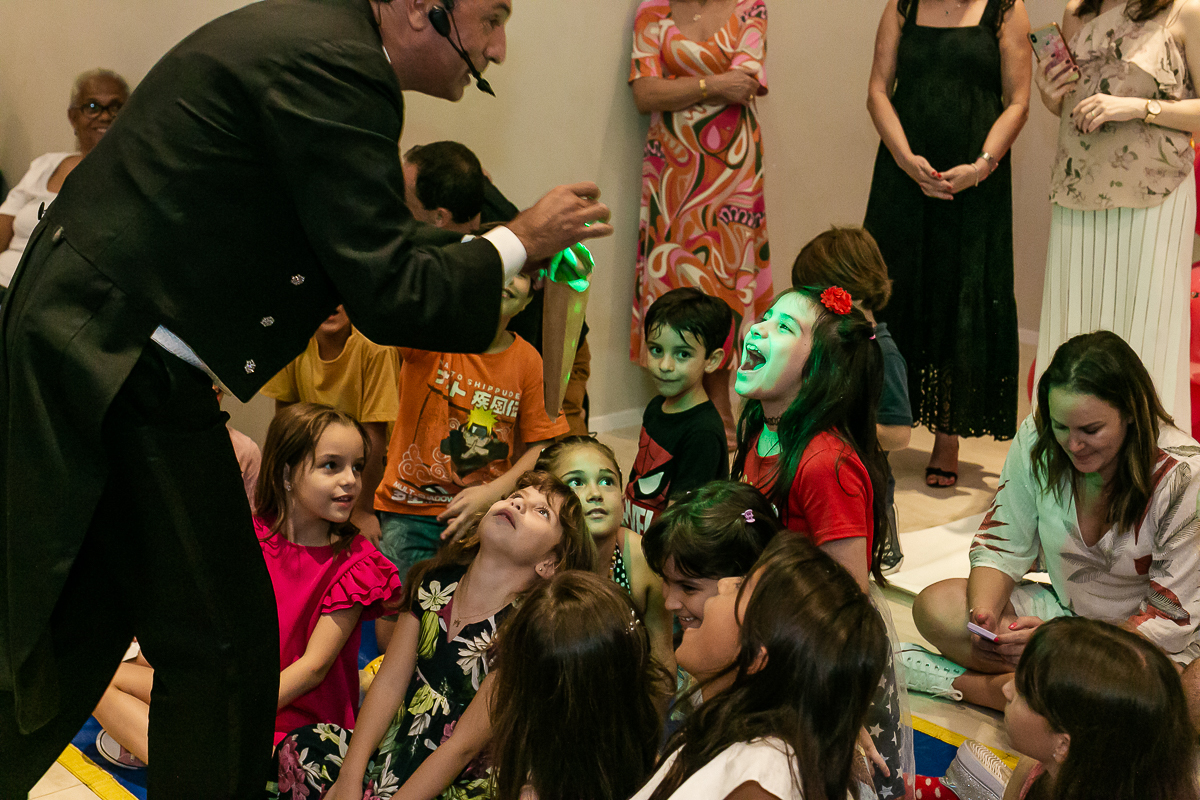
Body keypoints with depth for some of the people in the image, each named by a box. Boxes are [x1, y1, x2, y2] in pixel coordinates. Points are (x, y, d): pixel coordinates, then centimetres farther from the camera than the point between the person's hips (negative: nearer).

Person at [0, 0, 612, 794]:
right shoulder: (335, 65, -20)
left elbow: (357, 247, 19)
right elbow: (388, 296, -20)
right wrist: (518, 242, -7)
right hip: (121, 369, -10)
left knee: (77, 627, 24)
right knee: (225, 646, 2)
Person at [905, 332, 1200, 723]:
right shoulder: (1036, 440, -12)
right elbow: (1001, 546, -3)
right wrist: (983, 611, -25)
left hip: (1148, 644, -3)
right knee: (934, 606, -16)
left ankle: (962, 681, -26)